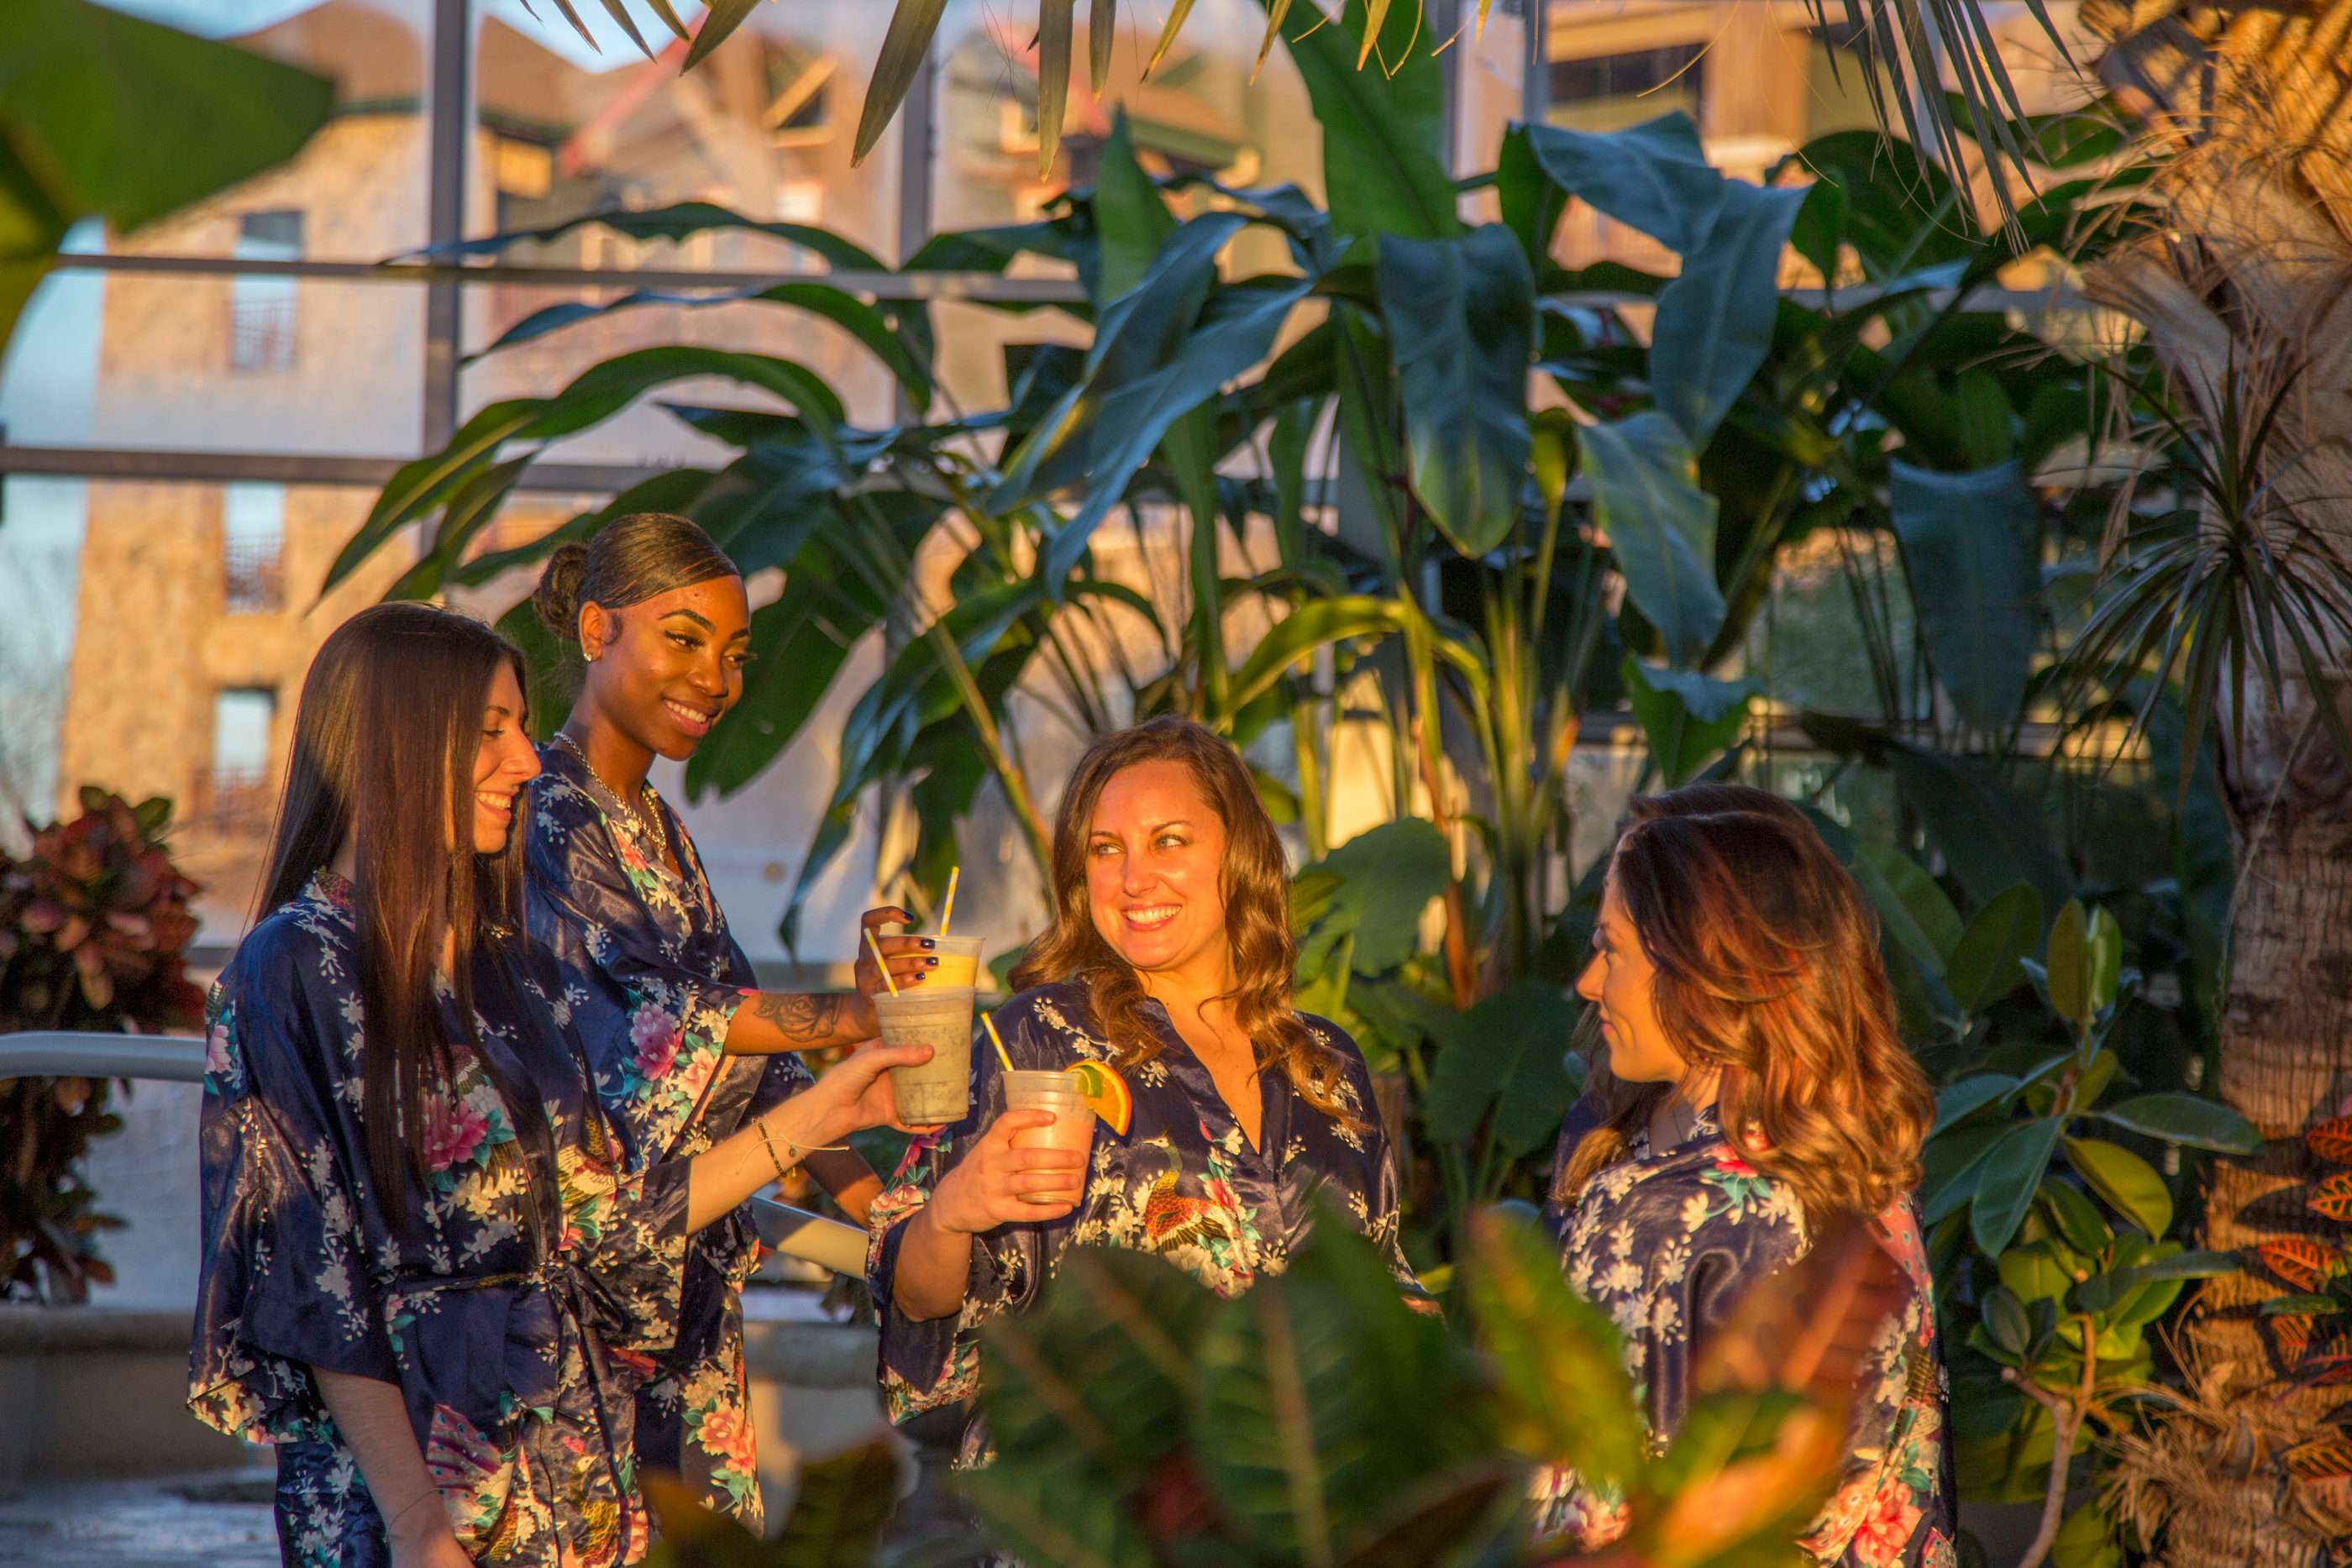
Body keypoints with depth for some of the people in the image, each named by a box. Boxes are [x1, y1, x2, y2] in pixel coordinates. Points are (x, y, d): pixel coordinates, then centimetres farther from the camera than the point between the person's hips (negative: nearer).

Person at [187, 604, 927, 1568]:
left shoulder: (506, 963, 11)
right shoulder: (298, 970, -10)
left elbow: (605, 1218, 11)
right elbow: (317, 1288, -14)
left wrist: (815, 1116, 9)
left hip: (571, 1457, 7)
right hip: (411, 1466, -7)